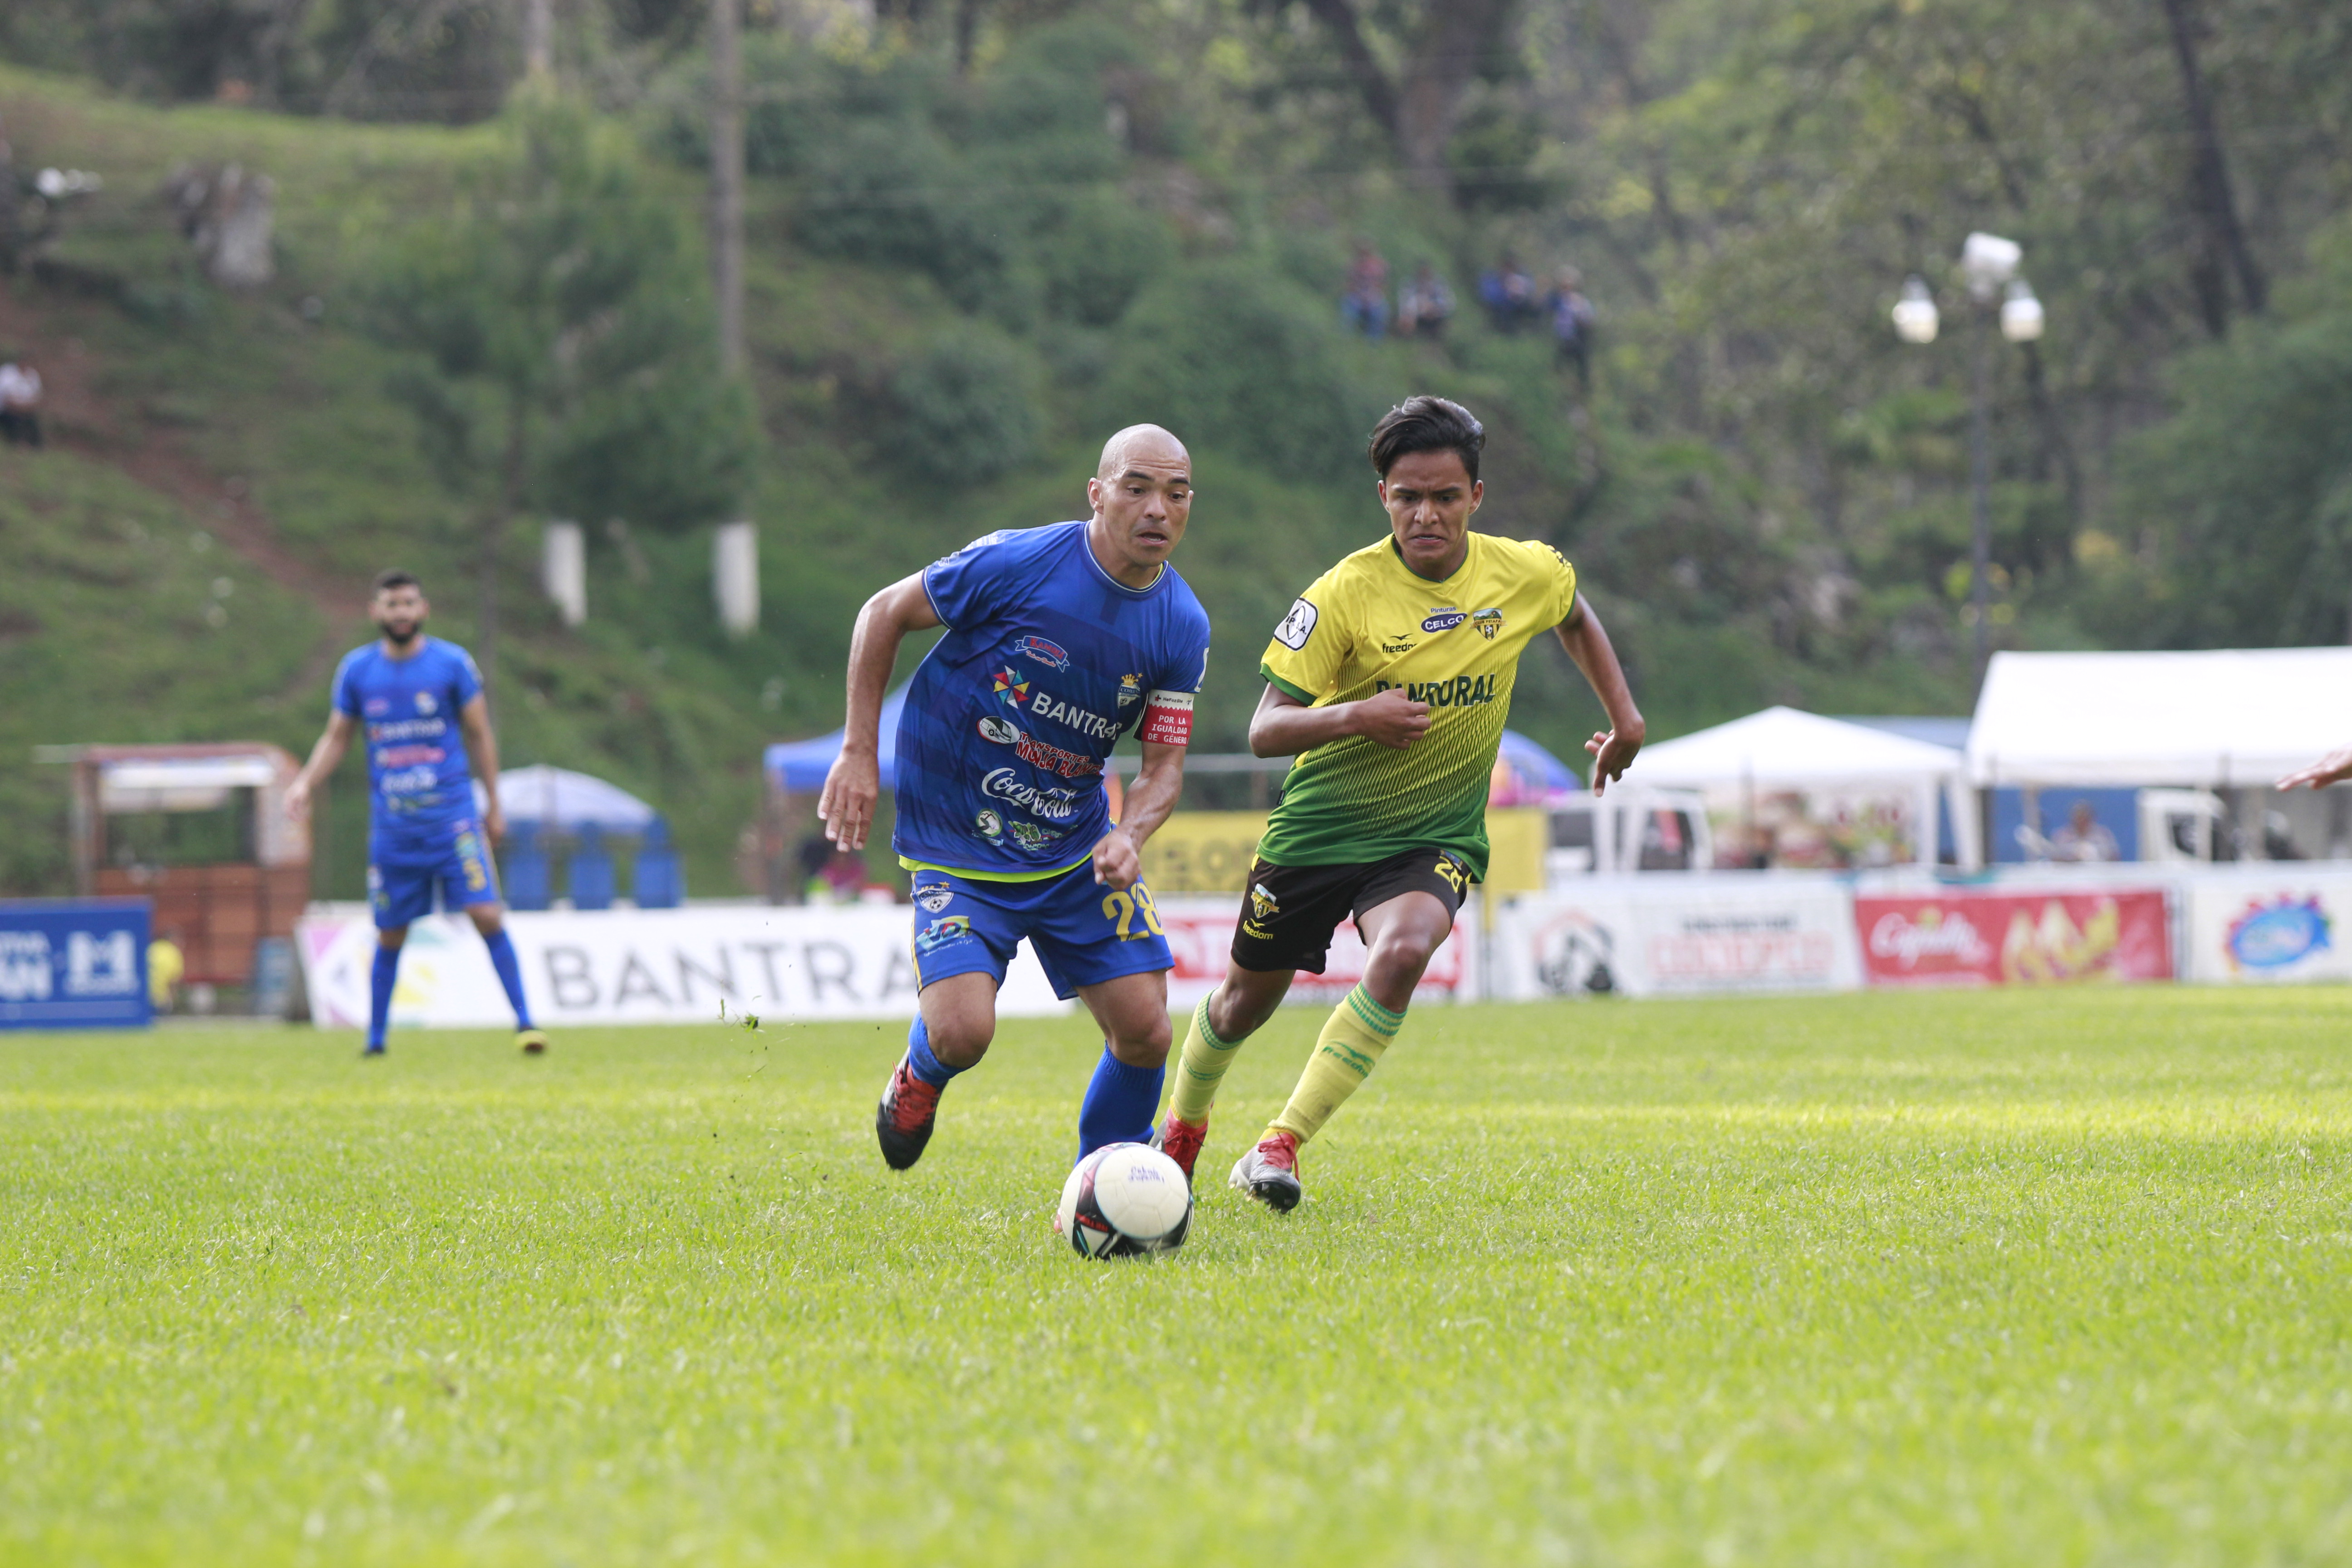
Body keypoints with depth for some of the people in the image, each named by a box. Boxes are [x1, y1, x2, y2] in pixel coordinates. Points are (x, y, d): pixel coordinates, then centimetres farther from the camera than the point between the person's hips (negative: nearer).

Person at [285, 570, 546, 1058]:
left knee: (486, 915, -13)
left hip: (453, 816, -2)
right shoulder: (357, 670, 3)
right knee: (390, 935, 6)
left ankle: (524, 1022, -8)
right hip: (392, 826, 2)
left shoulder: (452, 663, -2)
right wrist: (305, 782, -3)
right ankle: (375, 1041, 19)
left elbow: (480, 735, 6)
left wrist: (494, 807, 7)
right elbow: (337, 737, 14)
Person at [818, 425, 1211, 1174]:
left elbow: (1164, 762, -2)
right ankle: (919, 1078, 19)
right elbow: (884, 614, -5)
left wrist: (1128, 836, -24)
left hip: (1078, 849, 4)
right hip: (957, 847, -4)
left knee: (1145, 1033, -4)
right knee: (963, 1031, -21)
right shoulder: (1017, 563, -18)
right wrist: (859, 753, -8)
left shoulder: (1183, 626, -5)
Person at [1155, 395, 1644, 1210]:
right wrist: (1355, 716, -34)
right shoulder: (1344, 593, -18)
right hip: (1319, 828, -1)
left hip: (1436, 836, 1)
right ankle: (1182, 1127, 47)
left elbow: (1574, 616, 19)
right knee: (1246, 999, 14)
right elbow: (1265, 731, -18)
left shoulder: (1527, 574, -8)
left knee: (1403, 951, -31)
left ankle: (1280, 1146, -26)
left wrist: (1624, 716, 16)